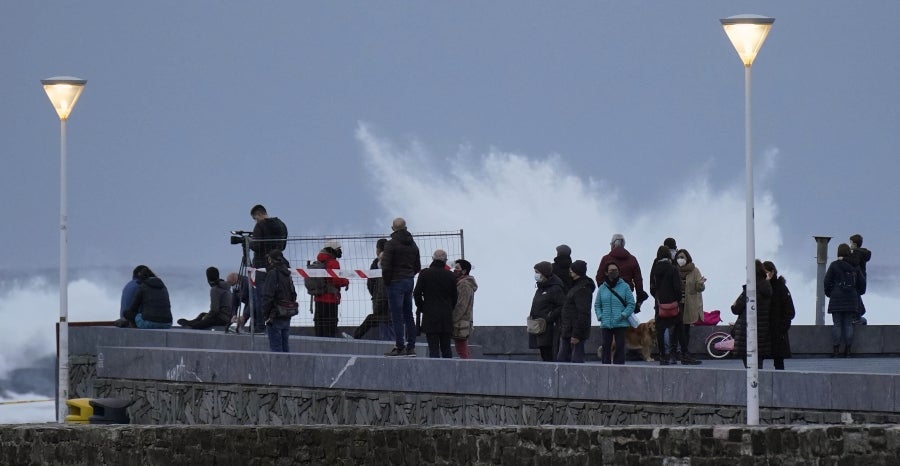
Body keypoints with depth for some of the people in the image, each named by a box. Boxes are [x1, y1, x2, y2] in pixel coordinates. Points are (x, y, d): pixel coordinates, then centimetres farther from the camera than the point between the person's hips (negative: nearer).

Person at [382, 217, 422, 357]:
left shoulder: (391, 244, -12)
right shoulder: (413, 244, 11)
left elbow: (386, 266, -16)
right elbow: (418, 267, 14)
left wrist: (387, 281, -4)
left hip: (396, 282, -7)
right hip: (409, 282, 7)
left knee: (397, 316, -5)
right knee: (408, 315, 11)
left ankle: (400, 347, -8)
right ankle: (411, 347, 11)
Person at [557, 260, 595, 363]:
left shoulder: (582, 290, -17)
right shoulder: (575, 287, 16)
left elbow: (583, 313, -22)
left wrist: (576, 334, -23)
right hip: (567, 332, 11)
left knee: (576, 359, -7)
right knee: (562, 358, 11)